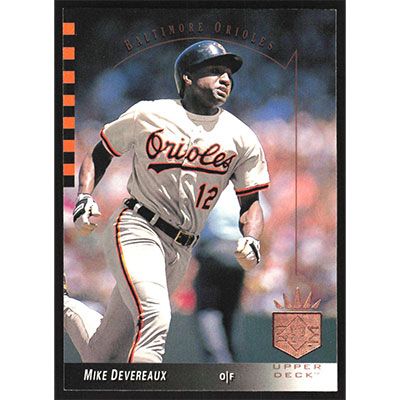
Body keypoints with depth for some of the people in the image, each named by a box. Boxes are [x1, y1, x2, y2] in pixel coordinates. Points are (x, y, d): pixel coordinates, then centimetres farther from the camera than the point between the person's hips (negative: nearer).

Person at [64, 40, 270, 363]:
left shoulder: (242, 139, 6)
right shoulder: (149, 115, 0)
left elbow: (250, 202, 10)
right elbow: (99, 154, 11)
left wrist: (251, 241, -10)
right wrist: (85, 197, -6)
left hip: (180, 252, 4)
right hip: (137, 229, -4)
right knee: (154, 316, -32)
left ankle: (63, 306, 35)